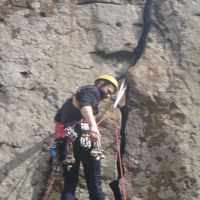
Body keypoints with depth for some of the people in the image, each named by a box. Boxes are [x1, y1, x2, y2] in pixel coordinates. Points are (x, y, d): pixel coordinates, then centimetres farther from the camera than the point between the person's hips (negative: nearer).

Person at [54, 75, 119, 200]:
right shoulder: (93, 90, 5)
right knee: (94, 181, -4)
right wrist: (93, 126, -35)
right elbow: (85, 105, -18)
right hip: (83, 139, -8)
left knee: (70, 182, 6)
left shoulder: (76, 96, 32)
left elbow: (58, 118, 35)